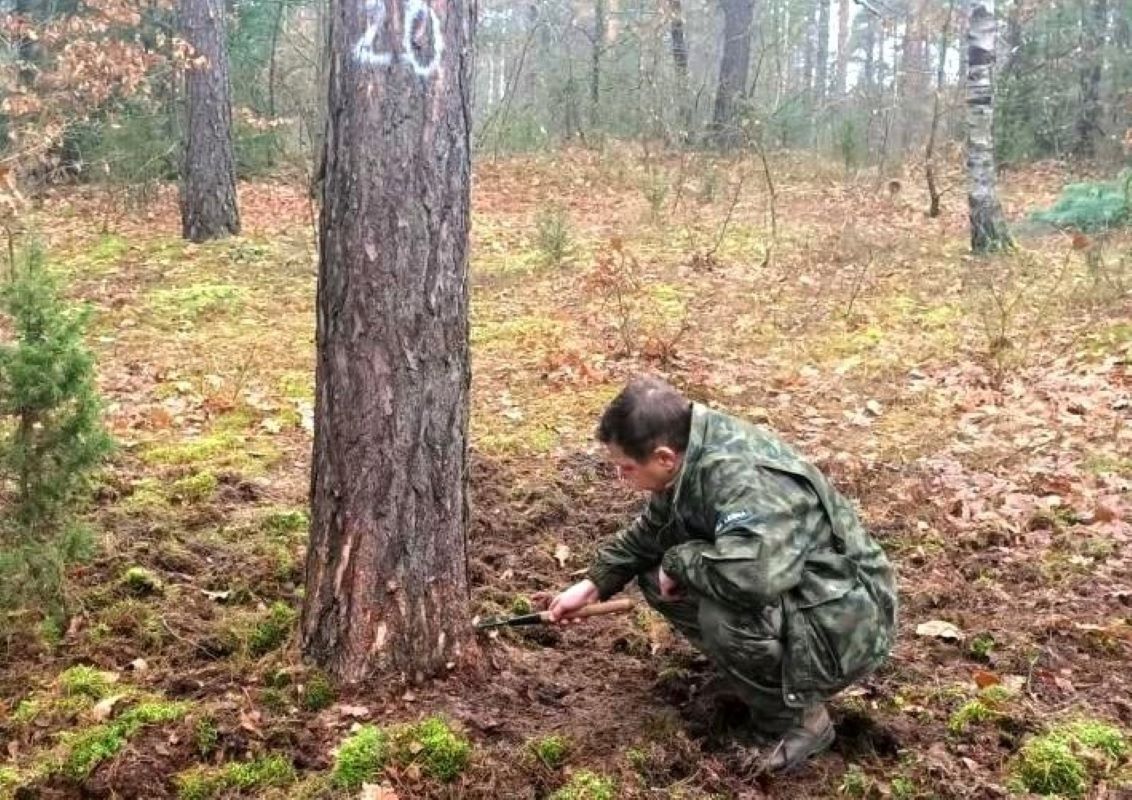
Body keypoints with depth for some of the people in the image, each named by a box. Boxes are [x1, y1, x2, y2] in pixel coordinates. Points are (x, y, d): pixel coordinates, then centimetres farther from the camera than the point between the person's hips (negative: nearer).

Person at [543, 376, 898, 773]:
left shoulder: (744, 479, -32)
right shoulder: (692, 459, -5)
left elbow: (751, 575, -48)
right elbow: (650, 533, 14)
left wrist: (679, 561, -29)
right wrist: (593, 584, 9)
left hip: (843, 623, -9)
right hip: (783, 605, 9)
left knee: (726, 616, -34)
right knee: (657, 578, 4)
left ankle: (797, 719, -6)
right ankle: (761, 675, 12)